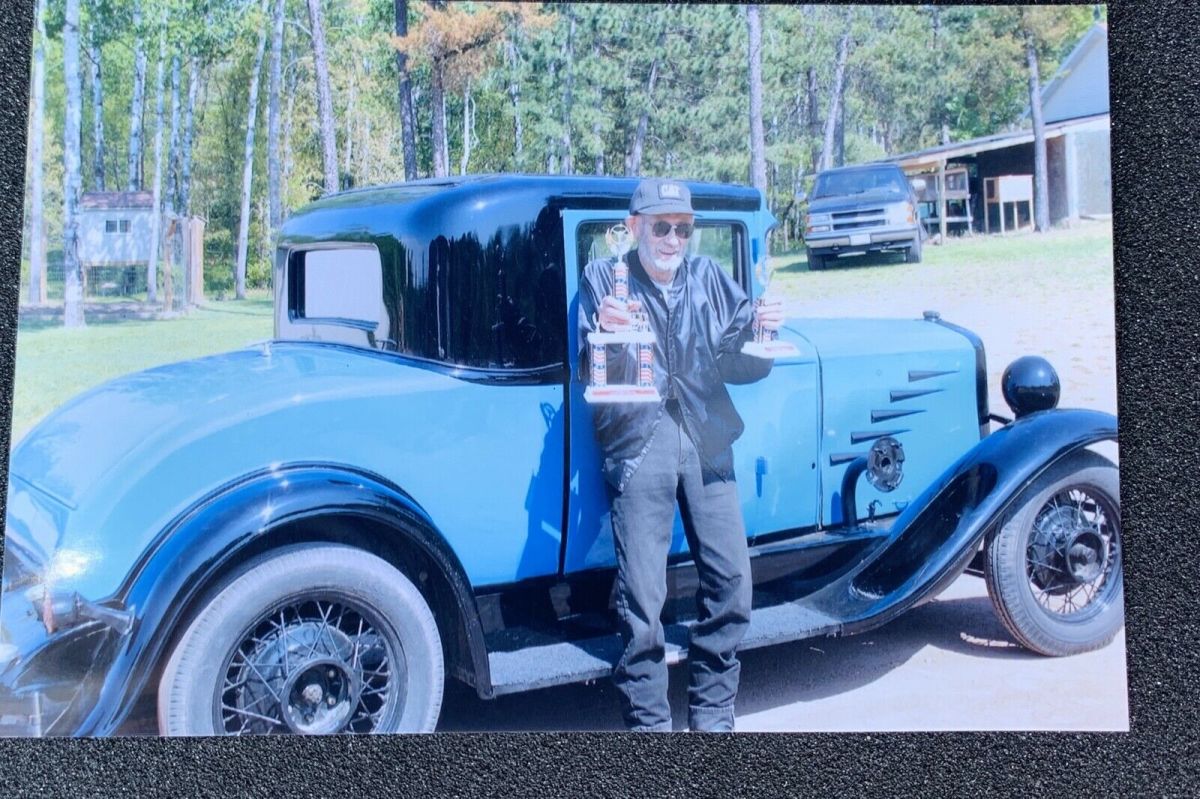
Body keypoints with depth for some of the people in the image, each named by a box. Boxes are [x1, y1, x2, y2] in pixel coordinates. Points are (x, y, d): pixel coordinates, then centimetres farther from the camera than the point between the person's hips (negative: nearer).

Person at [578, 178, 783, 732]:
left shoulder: (709, 277, 12)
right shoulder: (603, 277, 5)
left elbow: (739, 367, 10)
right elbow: (589, 371, -4)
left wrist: (760, 331, -10)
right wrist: (604, 332, -24)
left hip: (707, 443, 3)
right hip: (638, 448, -3)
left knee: (730, 581, 3)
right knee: (642, 600, -4)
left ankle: (713, 718, 22)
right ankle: (649, 724, 13)